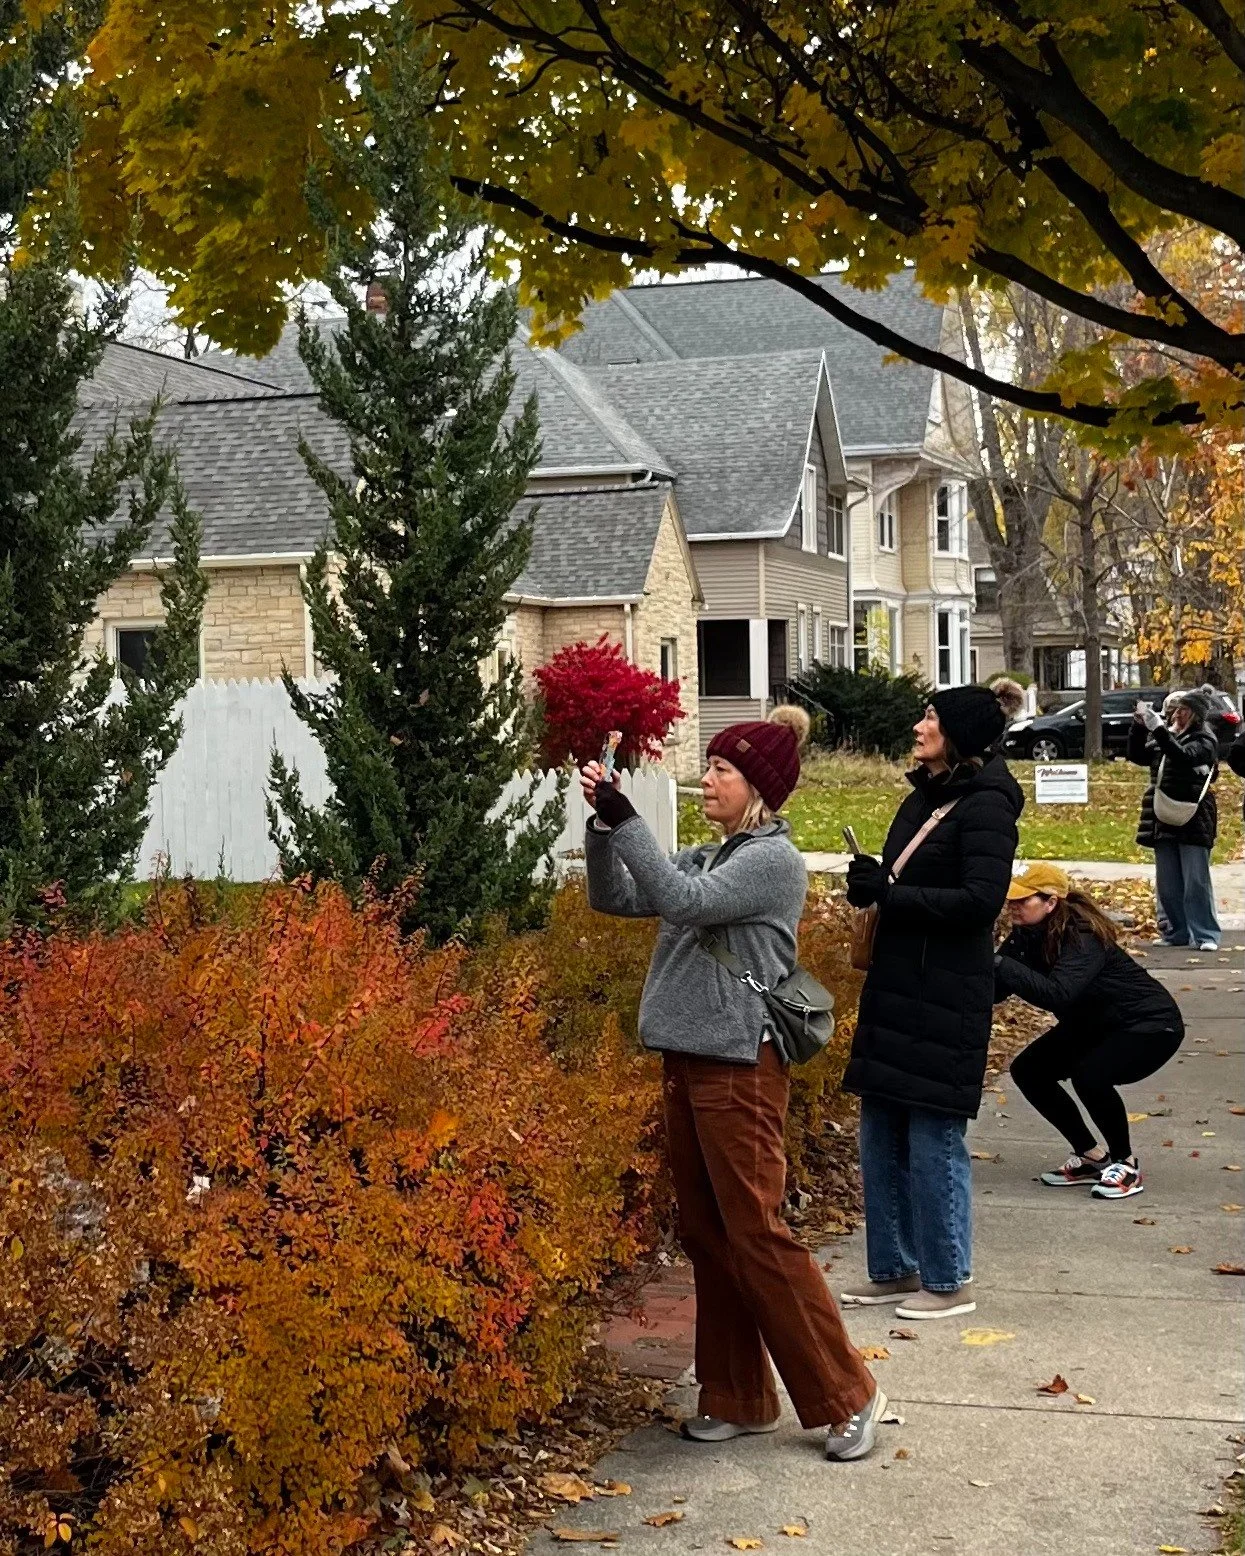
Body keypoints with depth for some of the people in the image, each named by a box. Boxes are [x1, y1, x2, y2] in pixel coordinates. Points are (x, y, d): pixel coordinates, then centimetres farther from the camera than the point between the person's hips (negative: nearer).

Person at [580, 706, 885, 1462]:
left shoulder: (773, 860, -11)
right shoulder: (709, 858, 14)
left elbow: (680, 901, -24)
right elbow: (615, 897, 9)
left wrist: (624, 816, -23)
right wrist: (603, 822, -5)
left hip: (739, 1069, -9)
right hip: (689, 1063, 9)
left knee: (757, 1236, -4)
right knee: (707, 1237, 12)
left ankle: (848, 1395, 8)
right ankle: (739, 1400, 23)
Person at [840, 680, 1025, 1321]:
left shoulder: (985, 804, -13)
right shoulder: (925, 794, 13)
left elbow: (981, 899, -22)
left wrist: (888, 894, -19)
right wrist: (873, 882, -1)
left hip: (946, 999, -9)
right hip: (895, 986, 9)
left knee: (934, 1139, -1)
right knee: (881, 1136, 13)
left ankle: (949, 1282, 13)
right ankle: (894, 1270, 25)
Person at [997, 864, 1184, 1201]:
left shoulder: (1083, 937, -32)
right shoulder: (1028, 934, -9)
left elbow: (1057, 994, -47)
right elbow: (996, 989, -15)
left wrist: (999, 963, -50)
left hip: (1150, 1024, -9)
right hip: (1094, 1024, 9)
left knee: (1090, 1076, -31)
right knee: (1028, 1070, -1)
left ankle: (1126, 1166, -7)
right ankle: (1092, 1158, 12)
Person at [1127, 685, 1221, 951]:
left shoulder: (1204, 739, -5)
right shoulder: (1166, 734, 12)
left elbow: (1184, 757, -23)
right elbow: (1138, 756, 8)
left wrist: (1158, 729, -28)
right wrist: (1139, 726, -5)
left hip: (1193, 819, -6)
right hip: (1163, 818, 6)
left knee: (1196, 881, -5)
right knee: (1167, 883, 9)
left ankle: (1205, 935, -1)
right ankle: (1175, 933, 17)